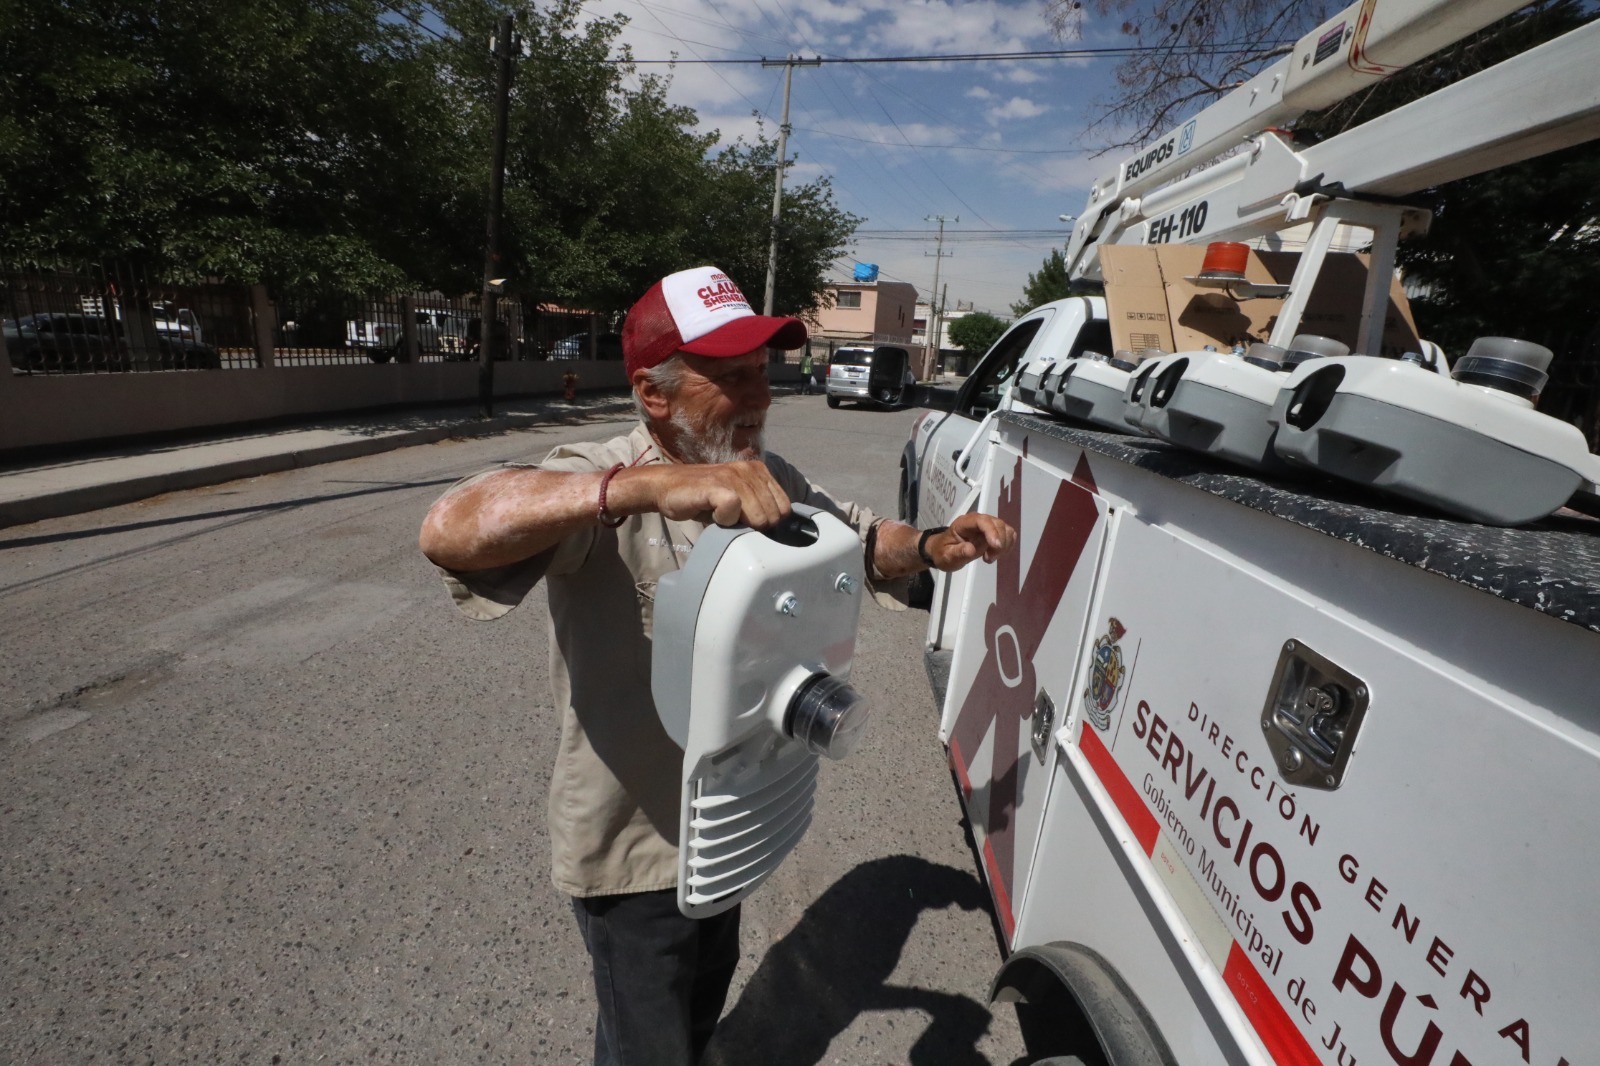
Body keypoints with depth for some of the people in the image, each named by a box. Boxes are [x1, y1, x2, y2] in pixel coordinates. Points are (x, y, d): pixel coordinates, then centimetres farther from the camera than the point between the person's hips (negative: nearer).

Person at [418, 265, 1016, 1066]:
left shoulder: (766, 481, -4)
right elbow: (450, 534, -41)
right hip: (632, 849, -6)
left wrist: (933, 547, -18)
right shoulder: (601, 482, -26)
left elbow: (863, 540, 4)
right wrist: (647, 485, -55)